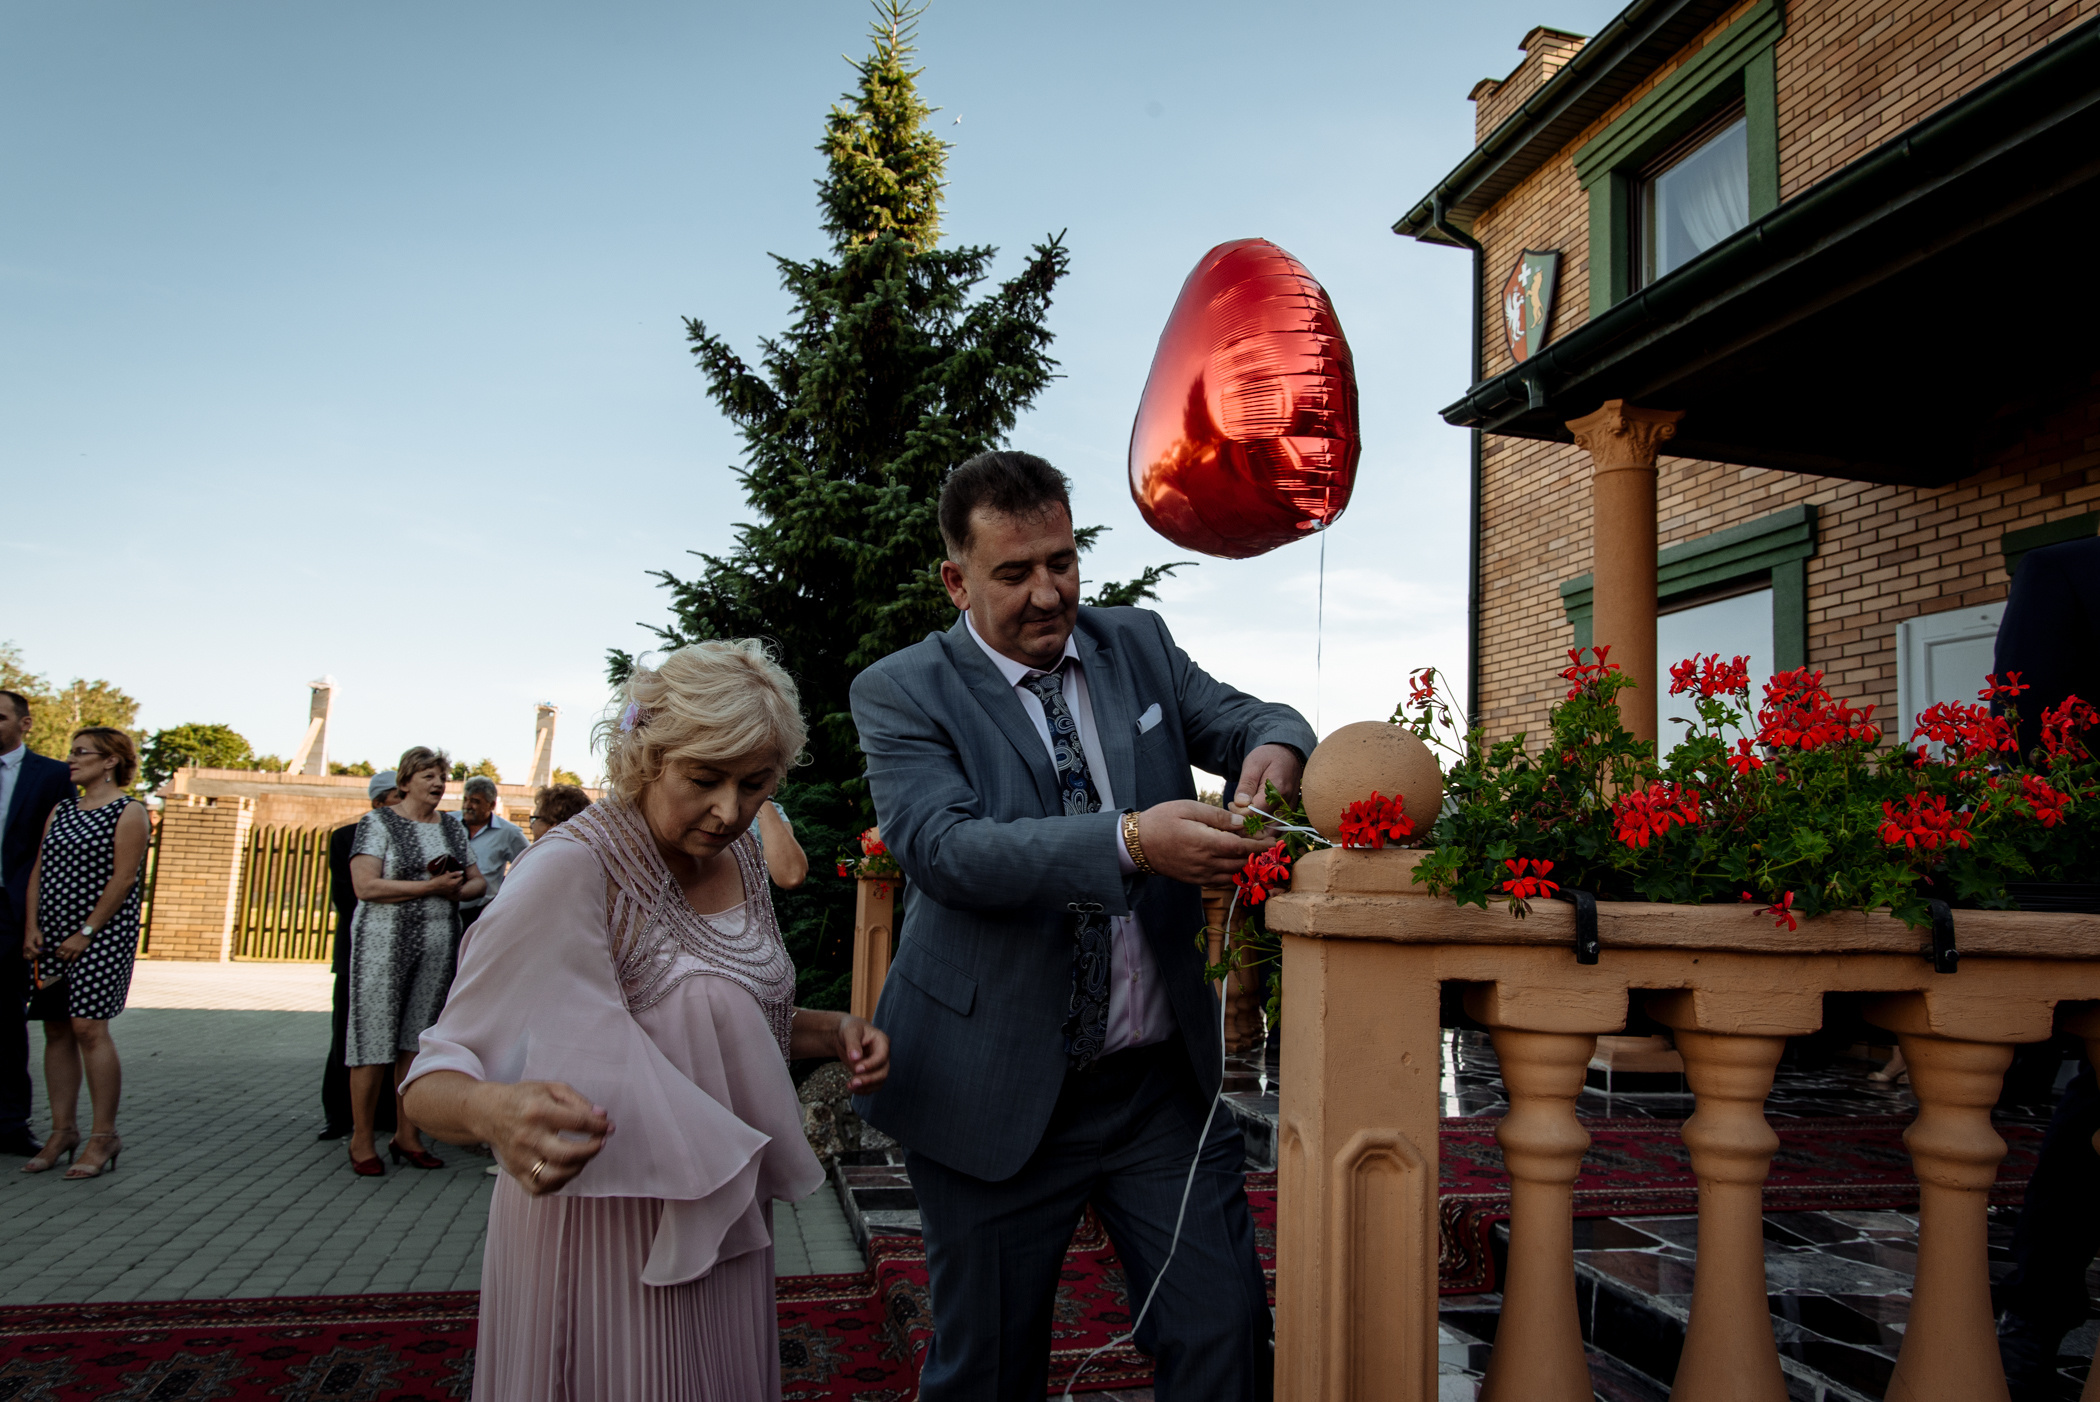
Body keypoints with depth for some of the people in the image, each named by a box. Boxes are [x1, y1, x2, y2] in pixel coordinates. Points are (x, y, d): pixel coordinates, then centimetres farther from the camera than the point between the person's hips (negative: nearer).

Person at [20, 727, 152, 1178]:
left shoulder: (129, 813, -5)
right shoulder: (59, 811, 16)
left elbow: (123, 878, -12)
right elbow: (38, 870, 12)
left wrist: (86, 933, -14)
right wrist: (33, 928, 1)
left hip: (102, 934, -7)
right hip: (52, 938, 7)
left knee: (89, 1027, -10)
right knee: (57, 1031, 7)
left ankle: (104, 1136, -3)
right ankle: (63, 1131, 14)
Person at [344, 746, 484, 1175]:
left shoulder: (453, 826, 14)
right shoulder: (379, 823, -2)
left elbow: (477, 881, 17)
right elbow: (365, 885, -14)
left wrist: (457, 889, -6)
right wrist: (431, 886, -15)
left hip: (439, 946, 5)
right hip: (385, 944, -5)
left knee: (416, 1042, 9)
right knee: (375, 1041, -3)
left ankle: (406, 1136, 17)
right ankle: (362, 1140, 9)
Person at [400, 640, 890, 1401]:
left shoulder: (738, 855, -1)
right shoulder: (572, 867, -22)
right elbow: (434, 1076, -20)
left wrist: (829, 1032, -5)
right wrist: (493, 1109, -44)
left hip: (720, 1221, 7)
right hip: (611, 1228, -7)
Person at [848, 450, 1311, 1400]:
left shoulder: (1138, 645, 6)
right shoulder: (901, 692, -8)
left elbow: (1247, 719, 7)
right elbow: (940, 845, -22)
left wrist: (1274, 747, -19)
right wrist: (1131, 842, -35)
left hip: (1163, 1081, 3)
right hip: (998, 1096, -3)